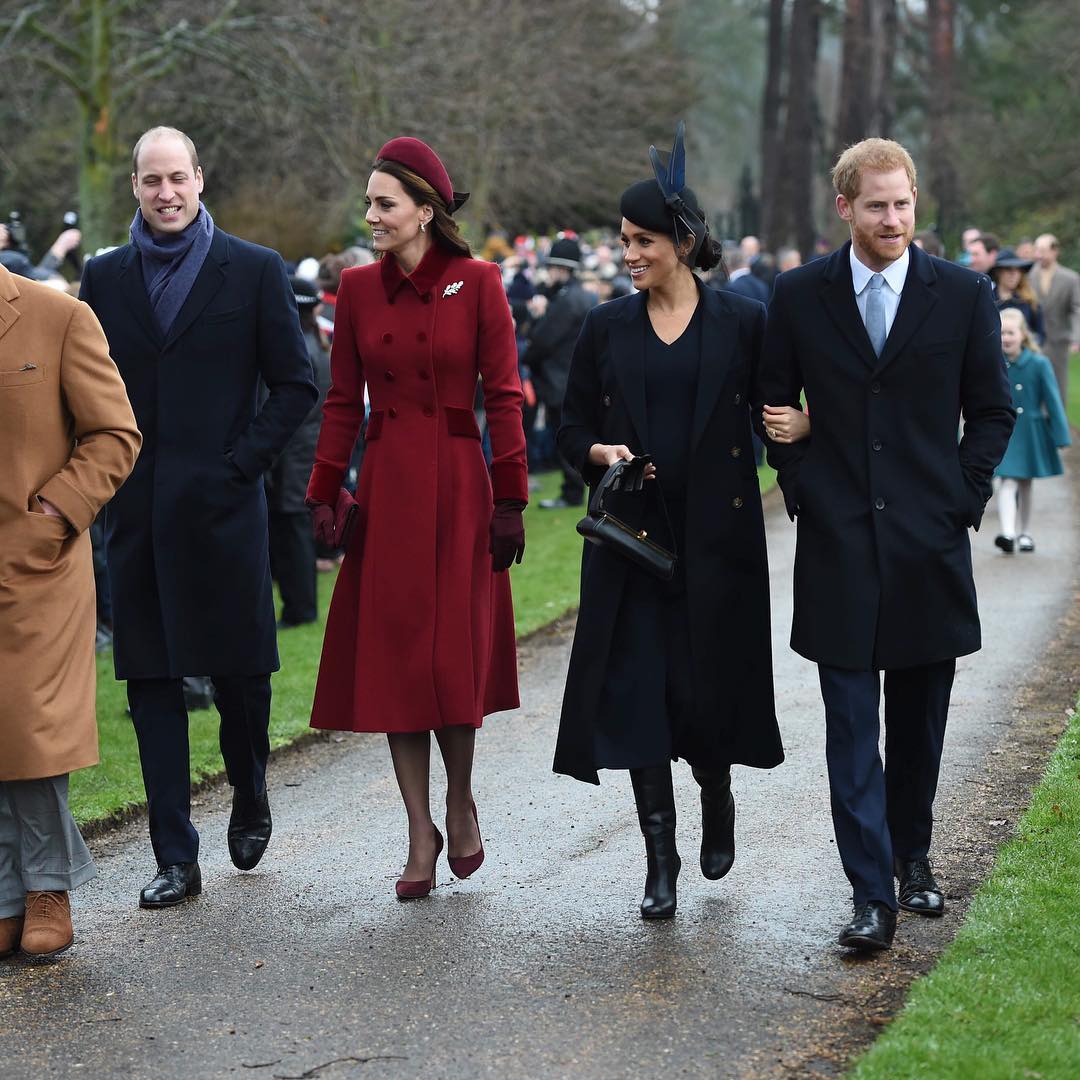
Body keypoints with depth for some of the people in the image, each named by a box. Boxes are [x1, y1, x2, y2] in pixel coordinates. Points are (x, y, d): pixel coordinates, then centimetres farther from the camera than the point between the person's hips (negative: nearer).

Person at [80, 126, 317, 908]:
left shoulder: (254, 271, 1)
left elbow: (296, 386, 0)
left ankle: (250, 802, 33)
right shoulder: (106, 277, 9)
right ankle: (176, 859, 8)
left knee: (239, 670, 4)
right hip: (138, 514, 3)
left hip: (221, 506, -2)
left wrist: (242, 462, -8)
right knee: (152, 680, 2)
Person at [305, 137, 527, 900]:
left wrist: (511, 499, -7)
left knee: (453, 656, 0)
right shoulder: (359, 288, 6)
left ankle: (460, 802, 25)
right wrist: (325, 493, 3)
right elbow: (343, 401, 8)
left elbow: (503, 394, -4)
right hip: (385, 488, 3)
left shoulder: (477, 284, -4)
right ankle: (421, 832, 12)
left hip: (457, 484, -3)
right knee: (392, 656, 3)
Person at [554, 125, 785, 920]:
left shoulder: (741, 321, 0)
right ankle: (660, 859, 4)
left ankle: (717, 797, 34)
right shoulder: (607, 328, 6)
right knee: (636, 690, -3)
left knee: (708, 685, 1)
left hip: (718, 534, -2)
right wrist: (602, 453, -10)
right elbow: (573, 428, 9)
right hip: (632, 535, 2)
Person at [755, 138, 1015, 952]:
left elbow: (992, 411, 6)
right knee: (852, 725, -4)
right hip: (838, 544, 0)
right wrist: (802, 490, 3)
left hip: (929, 543, 1)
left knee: (919, 722, 12)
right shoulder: (799, 296, 2)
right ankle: (873, 894, -3)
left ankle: (912, 856, 30)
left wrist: (963, 500, -1)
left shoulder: (964, 295, 0)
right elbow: (774, 403, 11)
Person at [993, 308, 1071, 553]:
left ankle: (1024, 533, 30)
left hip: (1032, 431, 1)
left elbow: (1052, 401, -4)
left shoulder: (1039, 364, -10)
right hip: (1003, 432, -1)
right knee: (1008, 482, -13)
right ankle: (1007, 533, -23)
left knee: (1025, 484, 15)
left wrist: (1060, 436, -4)